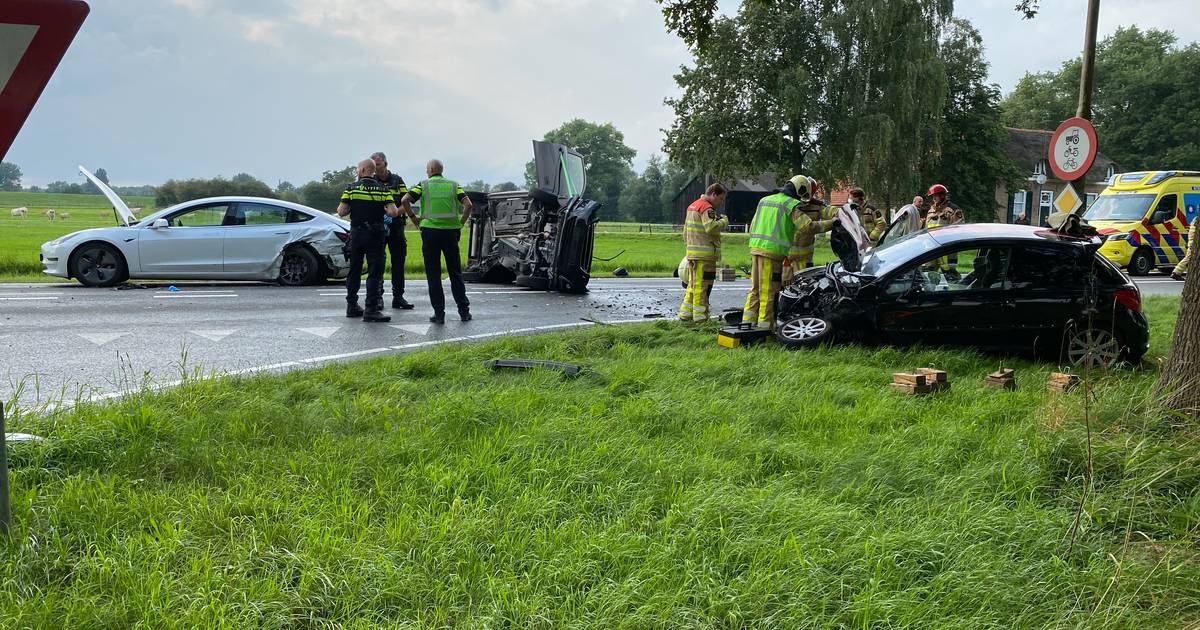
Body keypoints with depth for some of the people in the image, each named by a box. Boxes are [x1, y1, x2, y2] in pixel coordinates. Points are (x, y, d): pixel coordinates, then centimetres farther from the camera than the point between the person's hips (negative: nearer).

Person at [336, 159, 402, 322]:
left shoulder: (351, 188, -2)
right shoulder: (382, 189, -2)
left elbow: (341, 212, -7)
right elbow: (393, 212, -13)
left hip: (356, 233, 2)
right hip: (375, 234, -2)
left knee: (354, 270, 16)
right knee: (374, 272, -2)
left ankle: (352, 306, 22)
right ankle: (371, 309, -10)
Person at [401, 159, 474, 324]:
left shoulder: (423, 185, 4)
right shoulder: (453, 185, 10)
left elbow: (404, 200, -9)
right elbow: (468, 205, -3)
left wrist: (413, 217, 4)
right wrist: (461, 223, 6)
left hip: (430, 231, -2)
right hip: (451, 231, 2)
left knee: (433, 274, 4)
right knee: (455, 273, 10)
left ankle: (439, 313, 1)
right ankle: (464, 311, 10)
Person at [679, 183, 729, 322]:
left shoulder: (692, 206, 21)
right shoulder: (706, 208, -12)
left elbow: (685, 232, 25)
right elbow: (711, 227, -27)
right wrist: (724, 221, -11)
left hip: (692, 254, 10)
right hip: (704, 255, -10)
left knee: (693, 285, 16)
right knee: (702, 286, -7)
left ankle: (685, 314, 19)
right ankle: (700, 316, -5)